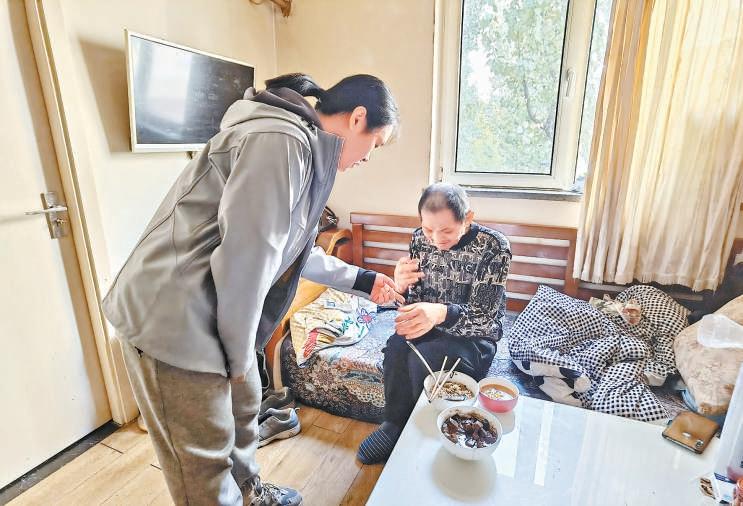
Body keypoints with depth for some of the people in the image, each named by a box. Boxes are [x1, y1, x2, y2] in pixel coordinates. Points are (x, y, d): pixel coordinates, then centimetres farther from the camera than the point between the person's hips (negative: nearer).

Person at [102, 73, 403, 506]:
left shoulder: (307, 149, 11)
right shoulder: (282, 141, -22)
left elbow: (292, 251, 19)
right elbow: (243, 258, -24)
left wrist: (363, 281, 22)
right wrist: (240, 355, -10)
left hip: (216, 315, 10)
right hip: (172, 322, -10)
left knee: (243, 406, 26)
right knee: (205, 457, 9)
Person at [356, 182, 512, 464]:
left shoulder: (493, 246, -18)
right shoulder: (420, 239, -6)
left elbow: (484, 317, -22)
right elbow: (411, 300, 1)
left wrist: (441, 313, -43)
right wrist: (400, 286, -24)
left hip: (475, 336, -3)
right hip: (429, 327, 4)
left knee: (424, 358, -30)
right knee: (397, 347, -28)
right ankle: (394, 426, -3)